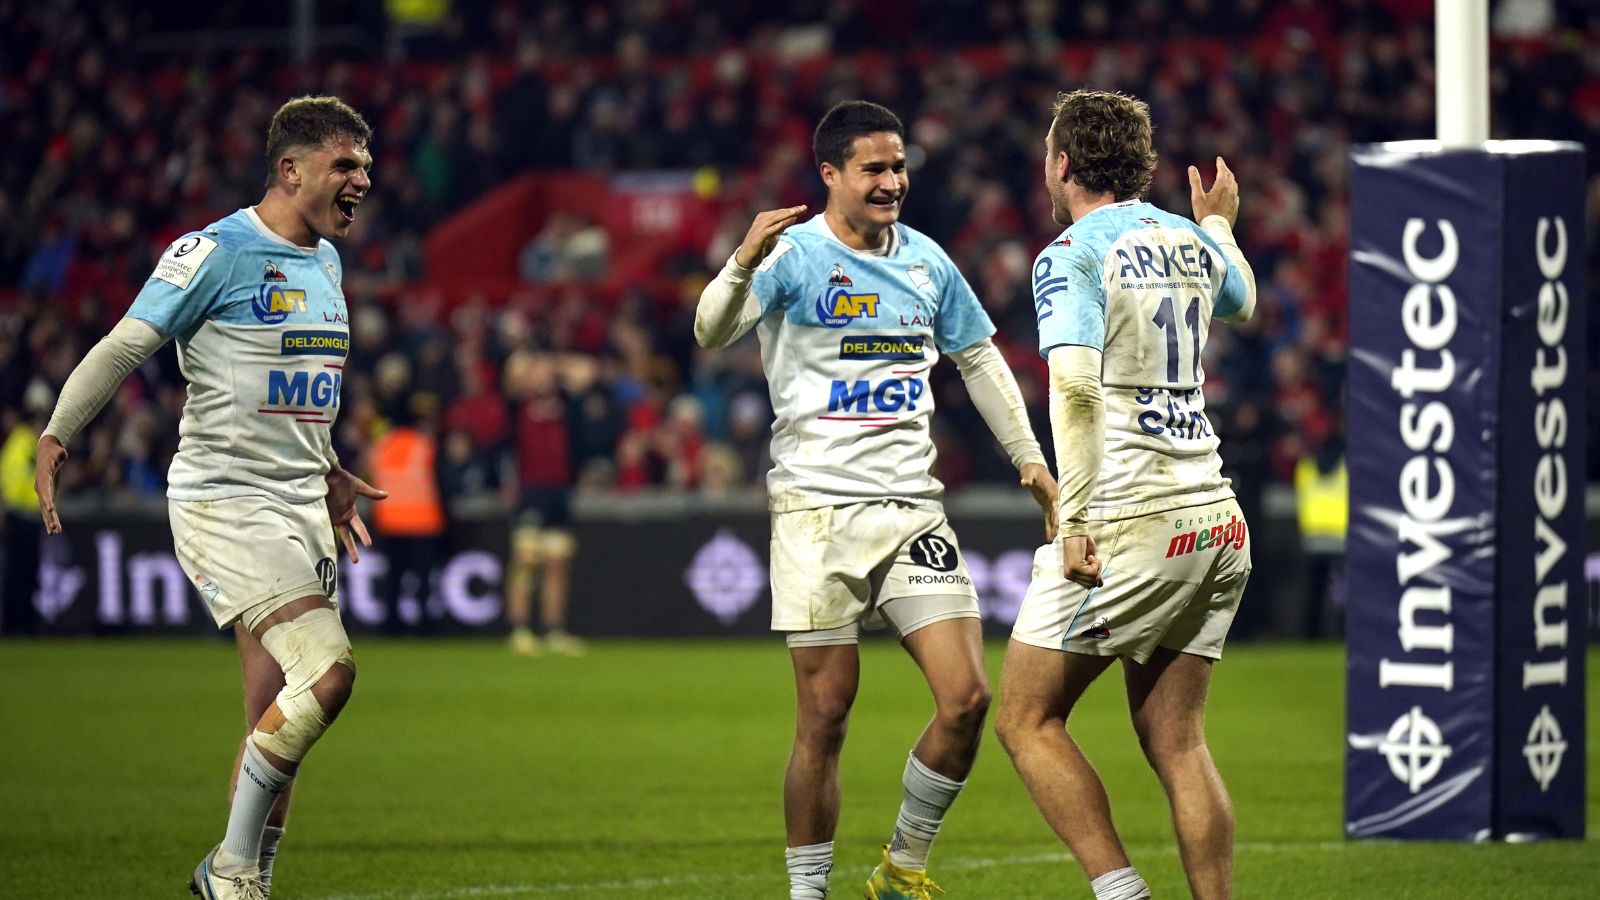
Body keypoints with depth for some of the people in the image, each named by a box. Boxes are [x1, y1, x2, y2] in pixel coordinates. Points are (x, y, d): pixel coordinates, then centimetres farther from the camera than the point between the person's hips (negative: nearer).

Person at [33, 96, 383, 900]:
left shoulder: (325, 261, 14)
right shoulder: (217, 252, -11)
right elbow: (124, 347, -10)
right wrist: (54, 434, -16)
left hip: (299, 506, 8)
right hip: (222, 503, -8)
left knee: (278, 724, 4)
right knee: (328, 668, -21)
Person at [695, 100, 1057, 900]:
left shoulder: (925, 260, 11)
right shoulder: (793, 256, -6)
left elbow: (979, 359, 24)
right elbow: (712, 333, -22)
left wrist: (1030, 461, 19)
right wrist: (743, 265, -42)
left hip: (912, 505, 5)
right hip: (818, 510, -5)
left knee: (966, 698, -6)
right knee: (824, 720, -5)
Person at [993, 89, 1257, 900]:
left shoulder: (1071, 256, -7)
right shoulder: (1190, 241, 13)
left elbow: (1075, 386, -22)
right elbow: (1241, 300, 38)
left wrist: (1077, 521, -21)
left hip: (1129, 524, -7)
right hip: (1214, 519, 7)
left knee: (1027, 719, 1)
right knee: (1175, 741, 9)